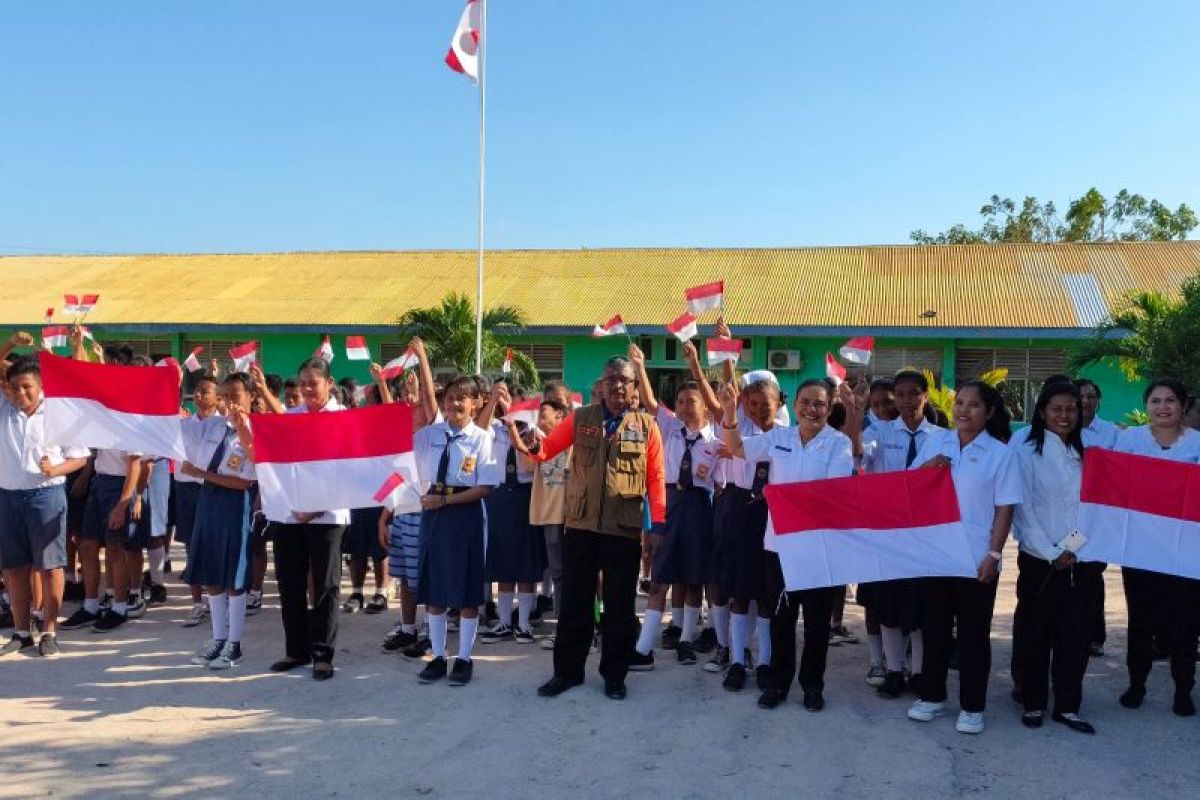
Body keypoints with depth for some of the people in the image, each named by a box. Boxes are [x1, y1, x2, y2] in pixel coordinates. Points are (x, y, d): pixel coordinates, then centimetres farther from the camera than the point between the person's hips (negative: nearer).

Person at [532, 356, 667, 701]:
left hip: (625, 530, -1)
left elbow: (656, 478, 1)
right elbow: (547, 447, 4)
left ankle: (614, 675, 22)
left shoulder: (646, 426, 2)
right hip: (580, 526, 1)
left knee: (619, 606, 8)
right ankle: (567, 670, 24)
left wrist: (658, 523, -5)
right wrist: (534, 448, -19)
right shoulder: (580, 419, 5)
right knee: (574, 603, 10)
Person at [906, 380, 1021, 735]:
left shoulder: (1000, 453, -3)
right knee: (933, 628, 12)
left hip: (976, 558, -3)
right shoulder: (935, 442, 6)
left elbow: (1005, 509, -4)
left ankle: (972, 707, 18)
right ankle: (932, 696, 26)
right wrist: (925, 468, -10)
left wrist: (993, 554, -11)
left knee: (973, 634, 6)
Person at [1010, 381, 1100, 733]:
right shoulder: (1025, 449, -4)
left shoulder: (1086, 451, 11)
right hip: (1040, 560, -4)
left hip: (1085, 561, 4)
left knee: (1075, 636, 8)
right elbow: (1022, 506, -8)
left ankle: (1067, 706, 20)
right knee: (1036, 635, 6)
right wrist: (1051, 552, -12)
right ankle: (1033, 703, 19)